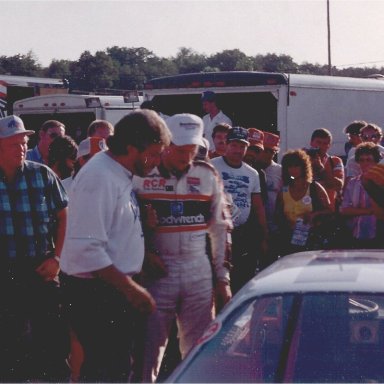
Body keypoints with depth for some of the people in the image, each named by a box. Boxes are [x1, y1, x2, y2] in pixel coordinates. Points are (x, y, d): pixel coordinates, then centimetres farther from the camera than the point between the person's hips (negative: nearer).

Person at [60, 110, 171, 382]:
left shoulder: (120, 173, 9)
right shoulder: (99, 177, -21)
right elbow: (86, 249, -28)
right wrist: (131, 288, -22)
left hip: (116, 289, 10)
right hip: (96, 293, -10)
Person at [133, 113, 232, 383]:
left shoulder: (207, 175, 6)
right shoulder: (141, 174, -4)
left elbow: (220, 228, 10)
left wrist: (223, 276, 9)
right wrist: (143, 254, -10)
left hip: (199, 272, 3)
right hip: (157, 271, -3)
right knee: (150, 346, 2)